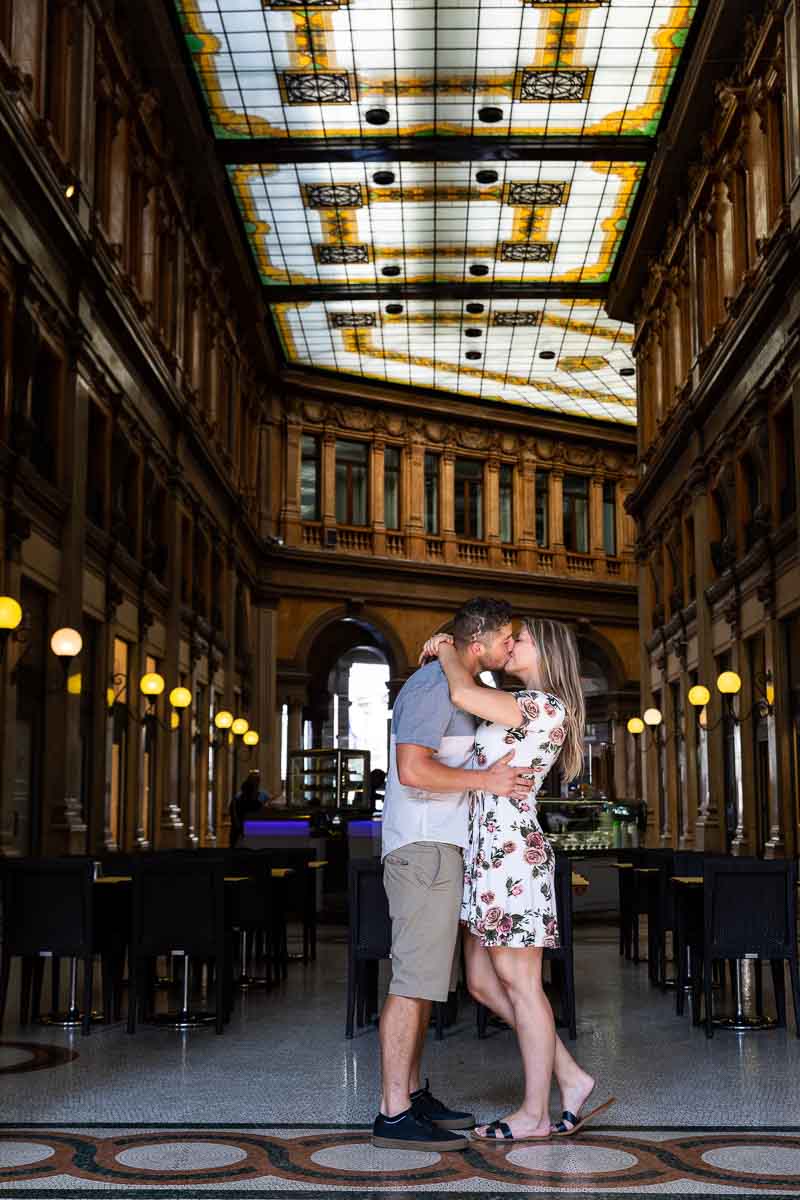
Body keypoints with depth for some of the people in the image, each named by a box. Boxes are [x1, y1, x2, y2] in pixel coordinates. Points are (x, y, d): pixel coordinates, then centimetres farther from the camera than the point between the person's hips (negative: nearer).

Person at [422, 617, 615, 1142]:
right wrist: (447, 659, 19)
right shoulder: (524, 712, 19)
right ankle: (571, 1077, 18)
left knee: (519, 984, -2)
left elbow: (464, 695, -20)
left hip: (512, 856, -10)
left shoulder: (547, 705, -11)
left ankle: (535, 1113, 9)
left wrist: (448, 650, -4)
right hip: (489, 856, 10)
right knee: (482, 983, 11)